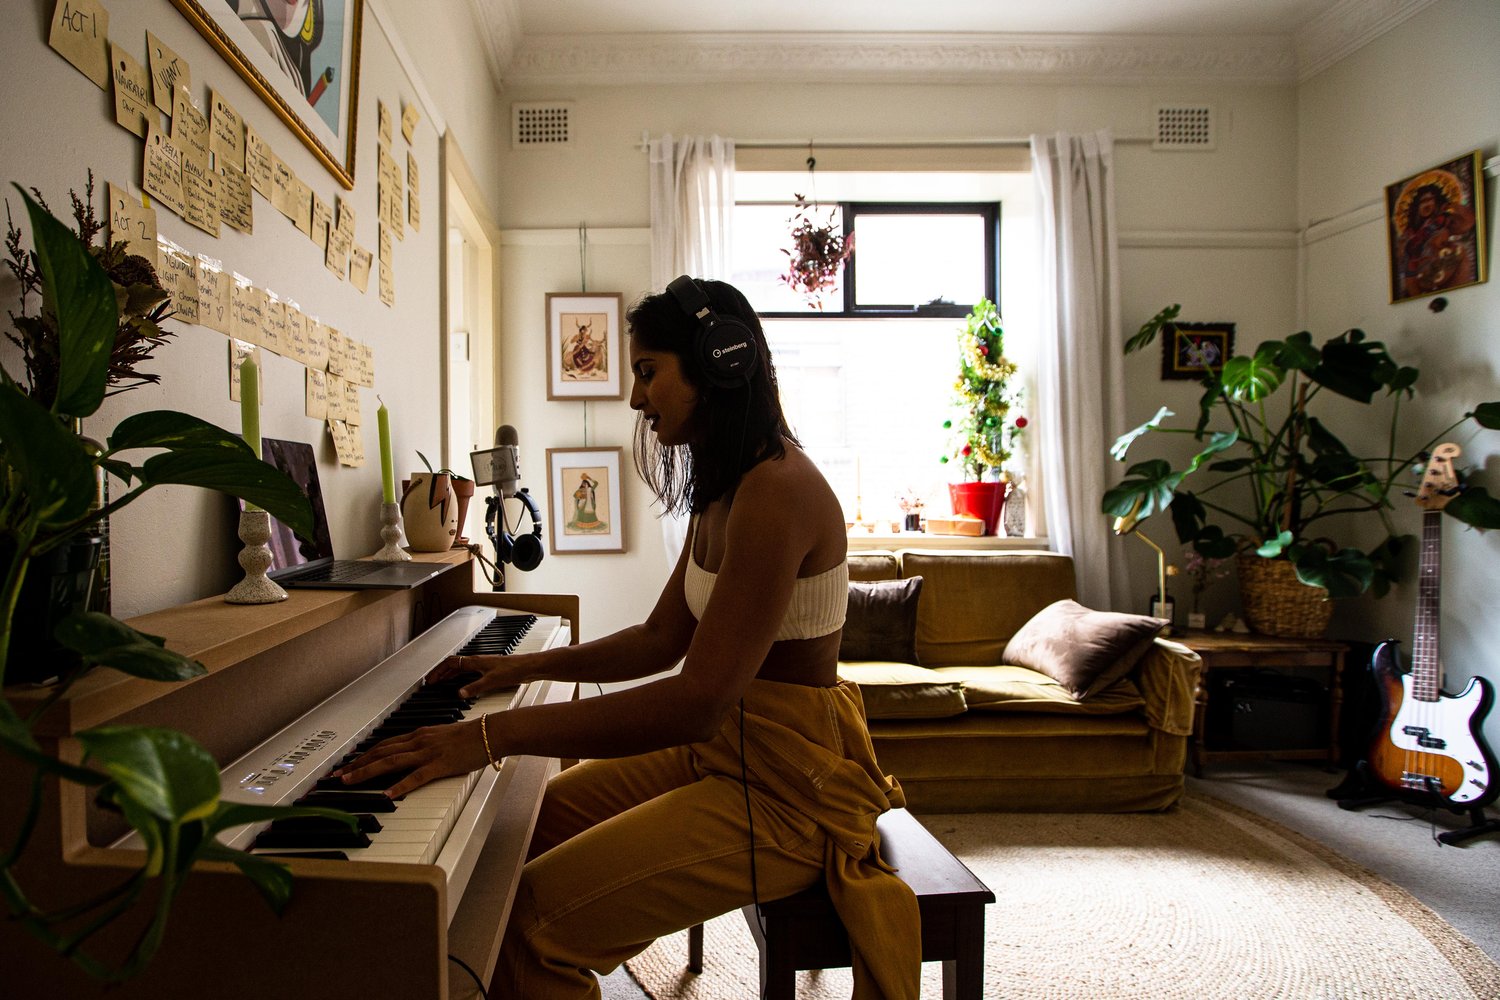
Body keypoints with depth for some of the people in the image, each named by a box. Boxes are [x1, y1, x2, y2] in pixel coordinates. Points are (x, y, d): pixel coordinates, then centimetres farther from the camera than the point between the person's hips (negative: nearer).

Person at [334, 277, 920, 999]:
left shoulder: (777, 489, -24)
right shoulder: (725, 488, 10)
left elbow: (698, 701, -31)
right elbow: (661, 640, 15)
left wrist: (497, 735, -31)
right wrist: (529, 665, 5)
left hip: (788, 787, -10)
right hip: (725, 747, 10)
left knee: (535, 922, -17)